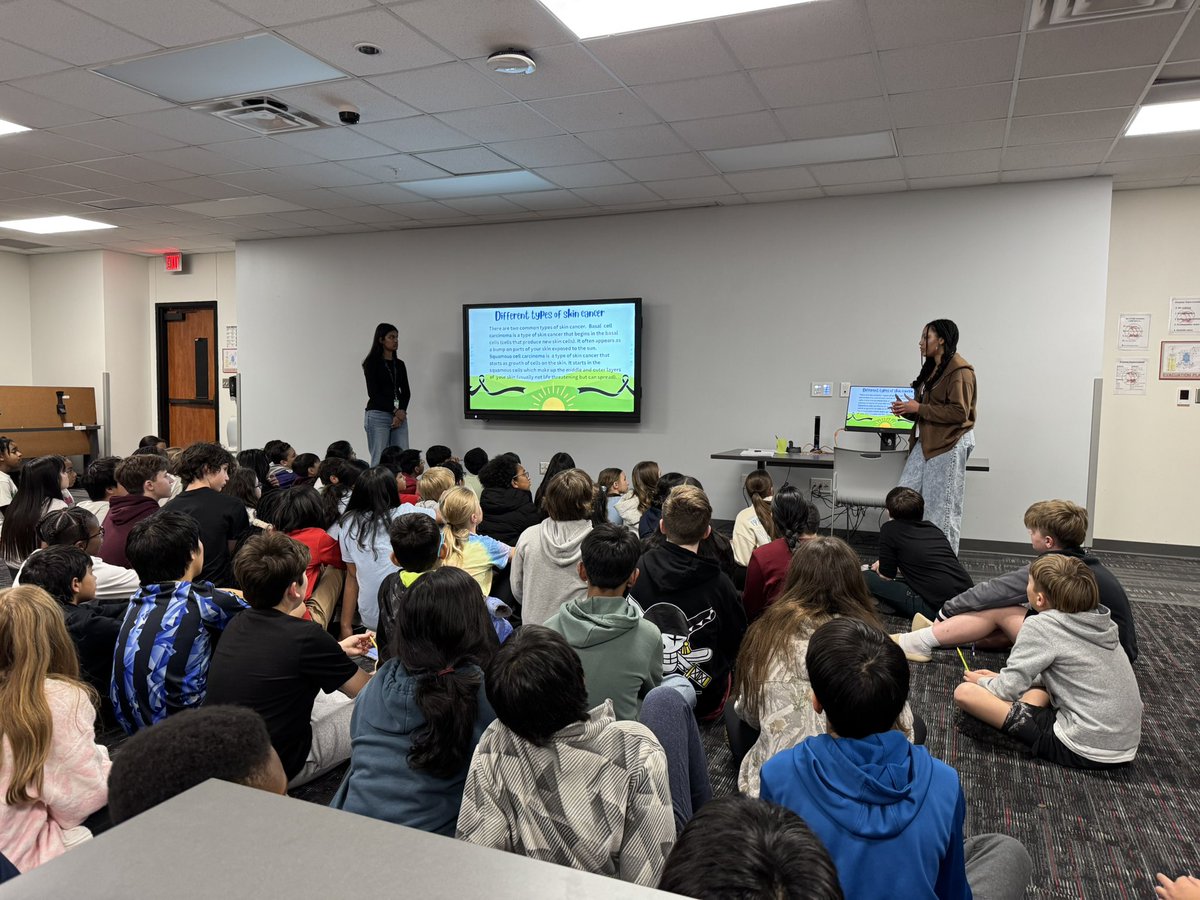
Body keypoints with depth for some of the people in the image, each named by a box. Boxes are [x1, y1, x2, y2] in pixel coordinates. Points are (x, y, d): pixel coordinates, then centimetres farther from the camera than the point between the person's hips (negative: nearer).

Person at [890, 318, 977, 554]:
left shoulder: (959, 370, -12)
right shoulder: (931, 368, 16)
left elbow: (959, 412, -20)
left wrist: (918, 408, -17)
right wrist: (907, 409, 5)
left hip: (949, 445, -9)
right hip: (925, 442, 9)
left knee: (942, 508, -1)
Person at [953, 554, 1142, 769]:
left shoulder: (1042, 625, -14)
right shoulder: (1099, 620, 8)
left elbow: (1008, 690, -11)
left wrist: (982, 681, 11)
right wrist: (1001, 678, 22)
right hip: (1125, 747, 8)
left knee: (964, 691, -12)